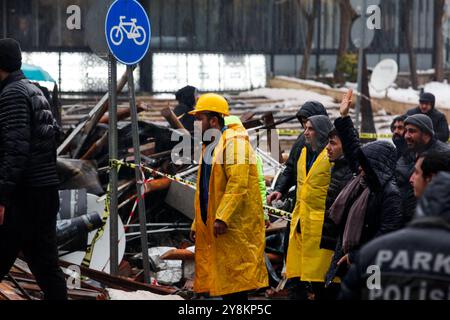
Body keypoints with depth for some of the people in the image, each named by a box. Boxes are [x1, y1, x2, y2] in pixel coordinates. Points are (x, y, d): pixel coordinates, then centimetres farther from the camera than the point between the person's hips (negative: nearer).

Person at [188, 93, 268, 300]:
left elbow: (238, 184, -21)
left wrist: (223, 218, -26)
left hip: (235, 226, -10)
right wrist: (197, 224, 21)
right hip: (212, 227, 10)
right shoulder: (210, 146, 20)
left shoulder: (234, 141, -11)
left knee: (235, 279, -10)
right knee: (224, 281, 9)